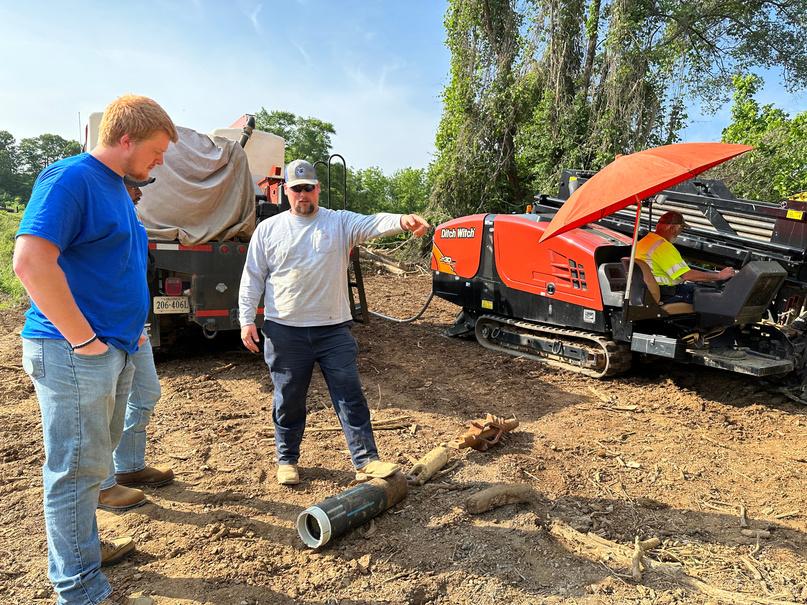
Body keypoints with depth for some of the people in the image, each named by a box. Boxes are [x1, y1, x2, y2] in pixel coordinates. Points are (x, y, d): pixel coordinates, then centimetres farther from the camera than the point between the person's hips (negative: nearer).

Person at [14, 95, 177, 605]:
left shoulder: (117, 188, 15)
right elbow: (31, 262, -25)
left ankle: (85, 546, 39)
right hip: (73, 352, -9)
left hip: (116, 349, 9)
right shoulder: (70, 177, -14)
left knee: (94, 460, 21)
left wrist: (131, 328, 16)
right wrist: (84, 340, -21)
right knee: (77, 468, 1)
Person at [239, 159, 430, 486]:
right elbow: (253, 278, 8)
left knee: (351, 397, 1)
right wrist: (247, 320, 1)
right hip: (285, 331, 1)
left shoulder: (340, 222, 3)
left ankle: (366, 461, 8)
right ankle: (286, 460, 29)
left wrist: (403, 220, -38)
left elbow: (372, 223, -17)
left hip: (333, 329, 0)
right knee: (288, 401, 12)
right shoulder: (268, 229, 6)